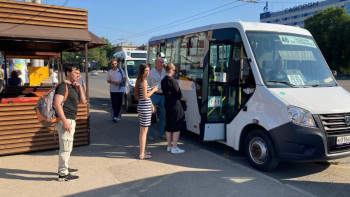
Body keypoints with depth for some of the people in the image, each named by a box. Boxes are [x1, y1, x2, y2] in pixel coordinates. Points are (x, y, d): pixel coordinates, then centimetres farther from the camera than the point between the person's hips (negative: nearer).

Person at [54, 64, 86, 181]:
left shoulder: (73, 87, 15)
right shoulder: (63, 86, -14)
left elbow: (83, 101, 17)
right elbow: (57, 104, -23)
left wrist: (79, 88, 3)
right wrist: (65, 121, -26)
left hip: (71, 120, 10)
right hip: (65, 120, -10)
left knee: (68, 147, 21)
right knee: (65, 147, -3)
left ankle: (64, 168, 36)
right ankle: (63, 174, 7)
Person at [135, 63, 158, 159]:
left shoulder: (139, 80, 12)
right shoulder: (144, 81, -16)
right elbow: (145, 96, -19)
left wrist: (152, 89, 13)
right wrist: (153, 90, -8)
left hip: (142, 107, 10)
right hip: (145, 108, -9)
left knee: (142, 131, 17)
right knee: (144, 131, -2)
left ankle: (142, 151, 28)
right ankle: (142, 154, 6)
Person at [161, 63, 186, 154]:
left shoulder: (163, 81, 7)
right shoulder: (172, 80, -17)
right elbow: (178, 94, -14)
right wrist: (184, 99, 4)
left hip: (167, 104, 8)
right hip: (175, 105, -8)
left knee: (168, 126, 14)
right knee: (177, 127, 0)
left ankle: (169, 146, 24)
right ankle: (174, 147, 4)